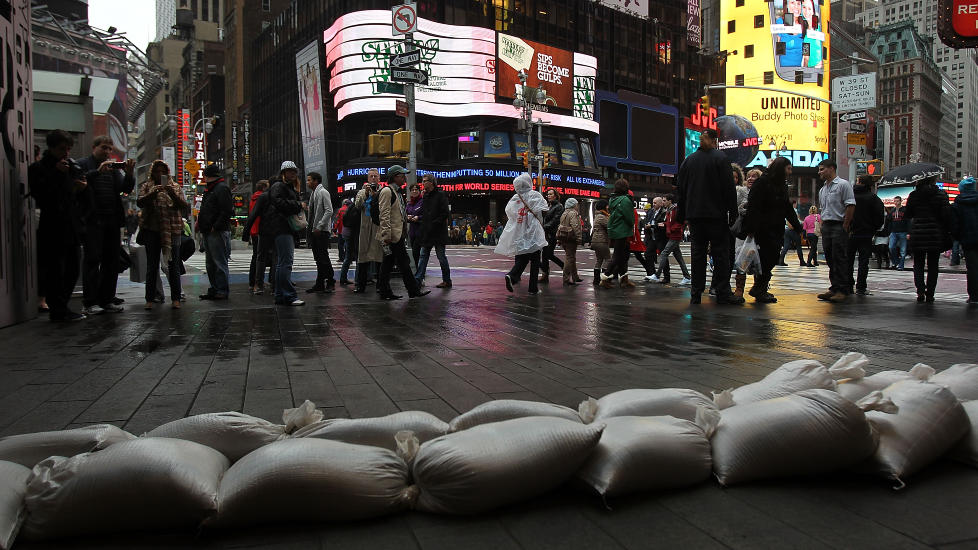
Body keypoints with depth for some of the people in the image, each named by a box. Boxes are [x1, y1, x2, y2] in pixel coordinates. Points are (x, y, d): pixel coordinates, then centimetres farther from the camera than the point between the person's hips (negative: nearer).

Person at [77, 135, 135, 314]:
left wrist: (129, 173, -10)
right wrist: (98, 171, -22)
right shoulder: (83, 164, 4)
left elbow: (126, 188, 7)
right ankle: (90, 302, -5)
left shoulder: (114, 168, 18)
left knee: (112, 261, 6)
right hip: (93, 220, -5)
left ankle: (107, 299, 12)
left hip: (112, 220, 5)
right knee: (93, 260, -6)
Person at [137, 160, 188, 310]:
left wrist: (173, 194, -16)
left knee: (173, 265, 0)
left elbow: (184, 206, 1)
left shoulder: (176, 187, 13)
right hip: (152, 230, 0)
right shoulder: (146, 186, 12)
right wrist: (153, 193, -21)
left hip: (172, 230, 0)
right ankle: (149, 299, 6)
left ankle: (175, 299, 5)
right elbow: (139, 202, -5)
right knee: (152, 265, 2)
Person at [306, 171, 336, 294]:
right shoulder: (313, 194, 18)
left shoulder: (323, 192, -8)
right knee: (318, 259, 9)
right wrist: (310, 230, 14)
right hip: (313, 231, 9)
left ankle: (331, 282, 0)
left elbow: (329, 211, -16)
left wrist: (319, 226, -19)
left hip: (322, 231, -9)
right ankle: (320, 284, 11)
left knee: (323, 257, -8)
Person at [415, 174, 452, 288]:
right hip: (427, 232, 7)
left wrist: (434, 223, -17)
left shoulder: (441, 195, -9)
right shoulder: (426, 196, 14)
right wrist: (418, 217, 3)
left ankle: (447, 281, 9)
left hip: (438, 232, -7)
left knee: (441, 257, 0)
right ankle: (418, 279, 5)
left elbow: (445, 213, -14)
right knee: (423, 255, 5)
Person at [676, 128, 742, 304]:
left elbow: (681, 190, 13)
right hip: (716, 214, -4)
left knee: (697, 253, 6)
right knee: (721, 252, -1)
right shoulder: (720, 158, -3)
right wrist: (733, 212, -4)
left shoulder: (688, 160, 11)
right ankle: (723, 293, -3)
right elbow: (729, 188, -8)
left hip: (694, 214, 4)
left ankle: (696, 293, 5)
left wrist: (682, 216, 17)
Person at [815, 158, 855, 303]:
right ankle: (834, 288, 14)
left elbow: (851, 206, -12)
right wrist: (823, 225, 14)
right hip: (826, 226, 8)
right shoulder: (822, 189, 19)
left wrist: (845, 226, -15)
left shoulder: (843, 184, -6)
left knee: (840, 260, -8)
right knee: (830, 260, 9)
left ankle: (843, 291, -6)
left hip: (839, 226, -8)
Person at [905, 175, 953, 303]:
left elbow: (908, 215, 7)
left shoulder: (913, 195, 0)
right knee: (933, 265, 8)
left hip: (917, 234, 1)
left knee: (918, 264, 10)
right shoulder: (941, 195, -6)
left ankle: (920, 291, -6)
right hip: (935, 234, -1)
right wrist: (948, 232, 0)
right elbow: (947, 215, -9)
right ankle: (930, 294, 7)